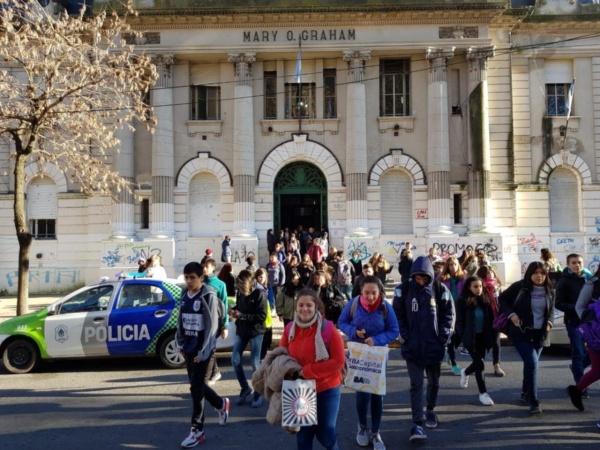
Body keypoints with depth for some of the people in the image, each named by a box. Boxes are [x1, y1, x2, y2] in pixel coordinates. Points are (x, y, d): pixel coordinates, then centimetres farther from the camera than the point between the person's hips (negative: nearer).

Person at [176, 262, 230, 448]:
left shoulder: (208, 296, -12)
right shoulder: (184, 295, 7)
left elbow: (212, 325, -14)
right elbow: (181, 320, 15)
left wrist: (203, 351, -17)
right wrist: (180, 343, 7)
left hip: (202, 347, -7)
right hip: (188, 346, 7)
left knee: (196, 386, -5)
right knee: (196, 384, 14)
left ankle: (197, 430, 5)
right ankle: (221, 404, 39)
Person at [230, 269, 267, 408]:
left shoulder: (259, 294, -16)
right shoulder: (240, 293, 0)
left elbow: (262, 316, -20)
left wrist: (242, 315, -24)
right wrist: (234, 310, -6)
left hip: (256, 332, -5)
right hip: (241, 331, 5)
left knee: (255, 363, -1)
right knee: (235, 360, 2)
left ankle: (258, 393, 15)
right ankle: (245, 388, 22)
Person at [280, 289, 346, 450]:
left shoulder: (328, 329, -18)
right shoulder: (290, 329, -4)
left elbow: (338, 361, -19)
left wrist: (308, 371, -21)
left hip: (326, 389, -3)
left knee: (324, 433, 8)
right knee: (303, 433, 14)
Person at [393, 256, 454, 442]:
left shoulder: (440, 289, -4)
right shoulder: (404, 290, -5)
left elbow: (448, 314, 2)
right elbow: (398, 314, 2)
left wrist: (444, 336, -5)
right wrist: (404, 335, -7)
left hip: (434, 345, 1)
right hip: (412, 346, -1)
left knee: (433, 382, 16)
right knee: (416, 384, -4)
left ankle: (430, 410, 39)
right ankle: (417, 423, -3)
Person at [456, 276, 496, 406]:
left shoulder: (485, 300, 3)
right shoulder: (463, 302, -10)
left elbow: (491, 319, 7)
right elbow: (459, 322, -8)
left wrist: (490, 336, -1)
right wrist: (464, 336, -14)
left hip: (483, 337, 5)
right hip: (471, 337, -5)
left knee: (478, 362, 13)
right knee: (480, 364, -9)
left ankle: (465, 372, 46)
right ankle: (483, 393, 3)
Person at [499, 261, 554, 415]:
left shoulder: (549, 290, 3)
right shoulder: (519, 287, -10)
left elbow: (551, 310, 18)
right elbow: (503, 299, 0)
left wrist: (549, 322, 0)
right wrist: (511, 314, -13)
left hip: (539, 334, 5)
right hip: (522, 332, -5)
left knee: (530, 364, 14)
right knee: (532, 363, -15)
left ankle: (525, 393, 34)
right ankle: (534, 401, -9)